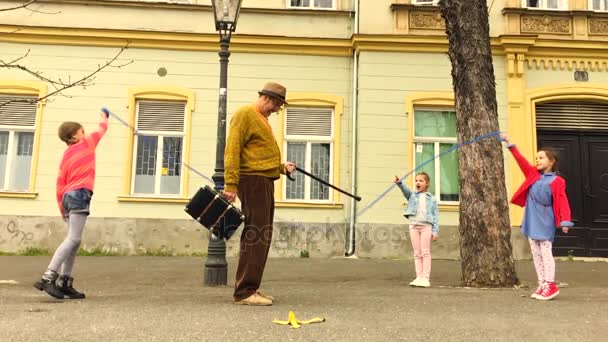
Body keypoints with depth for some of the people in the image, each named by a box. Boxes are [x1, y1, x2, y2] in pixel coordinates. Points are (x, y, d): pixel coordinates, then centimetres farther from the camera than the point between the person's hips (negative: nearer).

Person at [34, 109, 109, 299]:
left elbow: (60, 186, 14)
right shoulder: (87, 143, 5)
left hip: (68, 196, 8)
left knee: (73, 240, 9)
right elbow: (102, 129, 22)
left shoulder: (66, 156, 18)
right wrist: (104, 118, 43)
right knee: (73, 239, -13)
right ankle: (48, 278, -23)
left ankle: (65, 284, 8)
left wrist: (63, 210, 19)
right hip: (80, 194, -8)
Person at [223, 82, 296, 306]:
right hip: (253, 180, -10)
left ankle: (250, 288, 18)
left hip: (265, 182, 10)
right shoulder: (245, 114, -6)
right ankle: (245, 292, -7)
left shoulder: (261, 119, 23)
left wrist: (281, 167, 14)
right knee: (256, 236, -11)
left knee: (261, 237, 11)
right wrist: (231, 184, -22)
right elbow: (232, 150, -15)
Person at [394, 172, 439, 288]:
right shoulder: (412, 195, 11)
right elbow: (405, 190, -10)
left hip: (426, 226, -2)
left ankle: (425, 278, -1)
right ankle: (419, 277, 10)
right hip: (413, 225, 2)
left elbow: (435, 216, 4)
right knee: (417, 253, 6)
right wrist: (399, 183, -32)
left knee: (425, 252, -3)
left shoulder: (432, 199, 8)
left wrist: (435, 231, -4)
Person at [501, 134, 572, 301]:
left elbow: (562, 201, -13)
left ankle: (550, 285, 1)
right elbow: (521, 161, 5)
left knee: (546, 252, -5)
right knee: (536, 254, 9)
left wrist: (565, 221, -23)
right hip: (531, 221, 6)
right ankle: (542, 285, 15)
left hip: (545, 222, -6)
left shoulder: (557, 181, -6)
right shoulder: (533, 175, 10)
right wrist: (510, 145, -2)